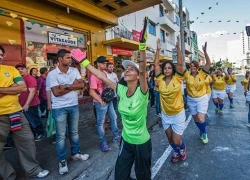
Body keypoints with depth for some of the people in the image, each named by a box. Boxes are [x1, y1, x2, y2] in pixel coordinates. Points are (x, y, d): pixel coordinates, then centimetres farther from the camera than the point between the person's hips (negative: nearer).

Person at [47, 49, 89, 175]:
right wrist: (73, 85, -12)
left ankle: (75, 153, 36)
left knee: (74, 132, 18)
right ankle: (62, 160, 24)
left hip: (74, 106, 4)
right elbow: (56, 92, -19)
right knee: (61, 135, 8)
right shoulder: (52, 74, -11)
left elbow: (82, 85, -8)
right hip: (59, 108, -4)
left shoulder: (74, 70, 2)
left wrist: (66, 86, -16)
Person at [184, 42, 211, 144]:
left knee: (201, 119, -14)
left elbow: (209, 63, -22)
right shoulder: (187, 74, -9)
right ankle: (202, 132, 45)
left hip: (202, 99, -3)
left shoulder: (202, 74, -11)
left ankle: (204, 133, 19)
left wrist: (205, 52, -34)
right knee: (195, 119, 16)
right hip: (191, 100, 3)